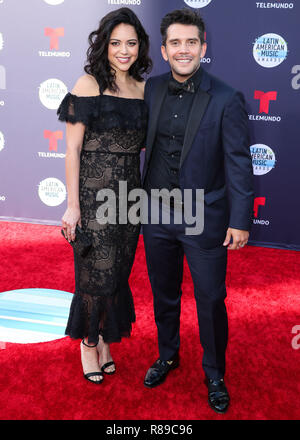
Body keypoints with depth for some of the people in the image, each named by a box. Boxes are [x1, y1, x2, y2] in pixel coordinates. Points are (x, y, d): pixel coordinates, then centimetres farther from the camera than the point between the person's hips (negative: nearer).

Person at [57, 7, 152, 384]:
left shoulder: (142, 88, 8)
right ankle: (88, 342, 27)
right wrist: (72, 205, -13)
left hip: (130, 193, 5)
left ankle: (104, 339, 33)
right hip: (94, 192, -5)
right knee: (96, 273, 3)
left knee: (119, 271, 13)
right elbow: (72, 148, -11)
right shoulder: (88, 84, -8)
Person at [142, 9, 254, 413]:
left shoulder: (226, 100, -11)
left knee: (211, 301, 8)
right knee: (163, 293, 19)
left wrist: (240, 221, -11)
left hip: (205, 219, -4)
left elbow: (238, 163, -9)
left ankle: (214, 375, 31)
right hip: (157, 214, 4)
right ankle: (168, 355, 43)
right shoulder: (152, 89, 2)